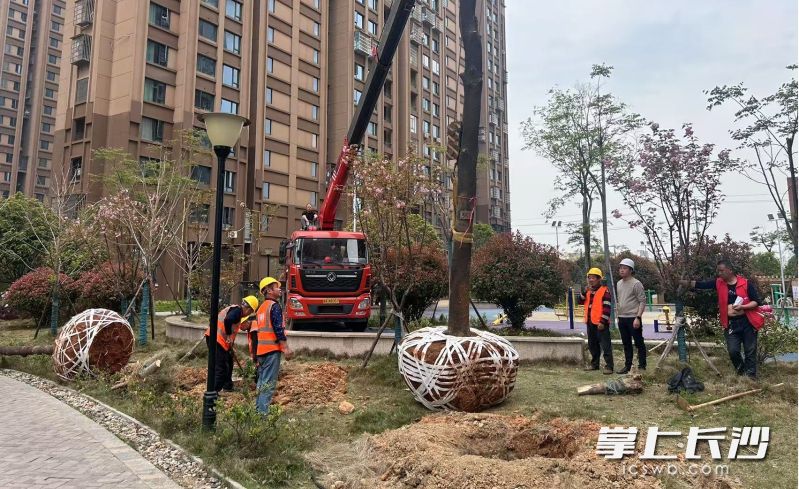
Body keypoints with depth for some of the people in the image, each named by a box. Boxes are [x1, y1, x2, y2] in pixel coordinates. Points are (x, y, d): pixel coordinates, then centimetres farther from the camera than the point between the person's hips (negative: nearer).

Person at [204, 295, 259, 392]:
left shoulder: (234, 309, 19)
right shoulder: (238, 310, -12)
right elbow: (227, 320, -32)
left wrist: (230, 344, 22)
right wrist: (229, 336, -22)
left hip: (217, 340, 10)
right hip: (216, 340, -10)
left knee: (228, 363, 23)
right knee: (220, 368, -7)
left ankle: (227, 386, 36)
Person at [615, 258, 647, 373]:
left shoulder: (636, 284, -10)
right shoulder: (618, 284, 12)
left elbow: (642, 302, -13)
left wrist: (638, 317, -18)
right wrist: (618, 314, 14)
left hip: (633, 318, -7)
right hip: (622, 318, 7)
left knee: (639, 343, 2)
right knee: (626, 344, 13)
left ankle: (642, 366, 10)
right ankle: (627, 366, 21)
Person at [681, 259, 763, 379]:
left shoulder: (746, 283, -6)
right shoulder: (718, 283, 3)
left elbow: (757, 302, -4)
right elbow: (698, 284, -4)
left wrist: (742, 307, -19)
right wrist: (680, 281, -15)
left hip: (748, 322, -2)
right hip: (731, 324, 2)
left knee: (750, 352, 5)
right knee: (733, 351, -3)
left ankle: (751, 377, 16)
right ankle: (741, 373, 21)